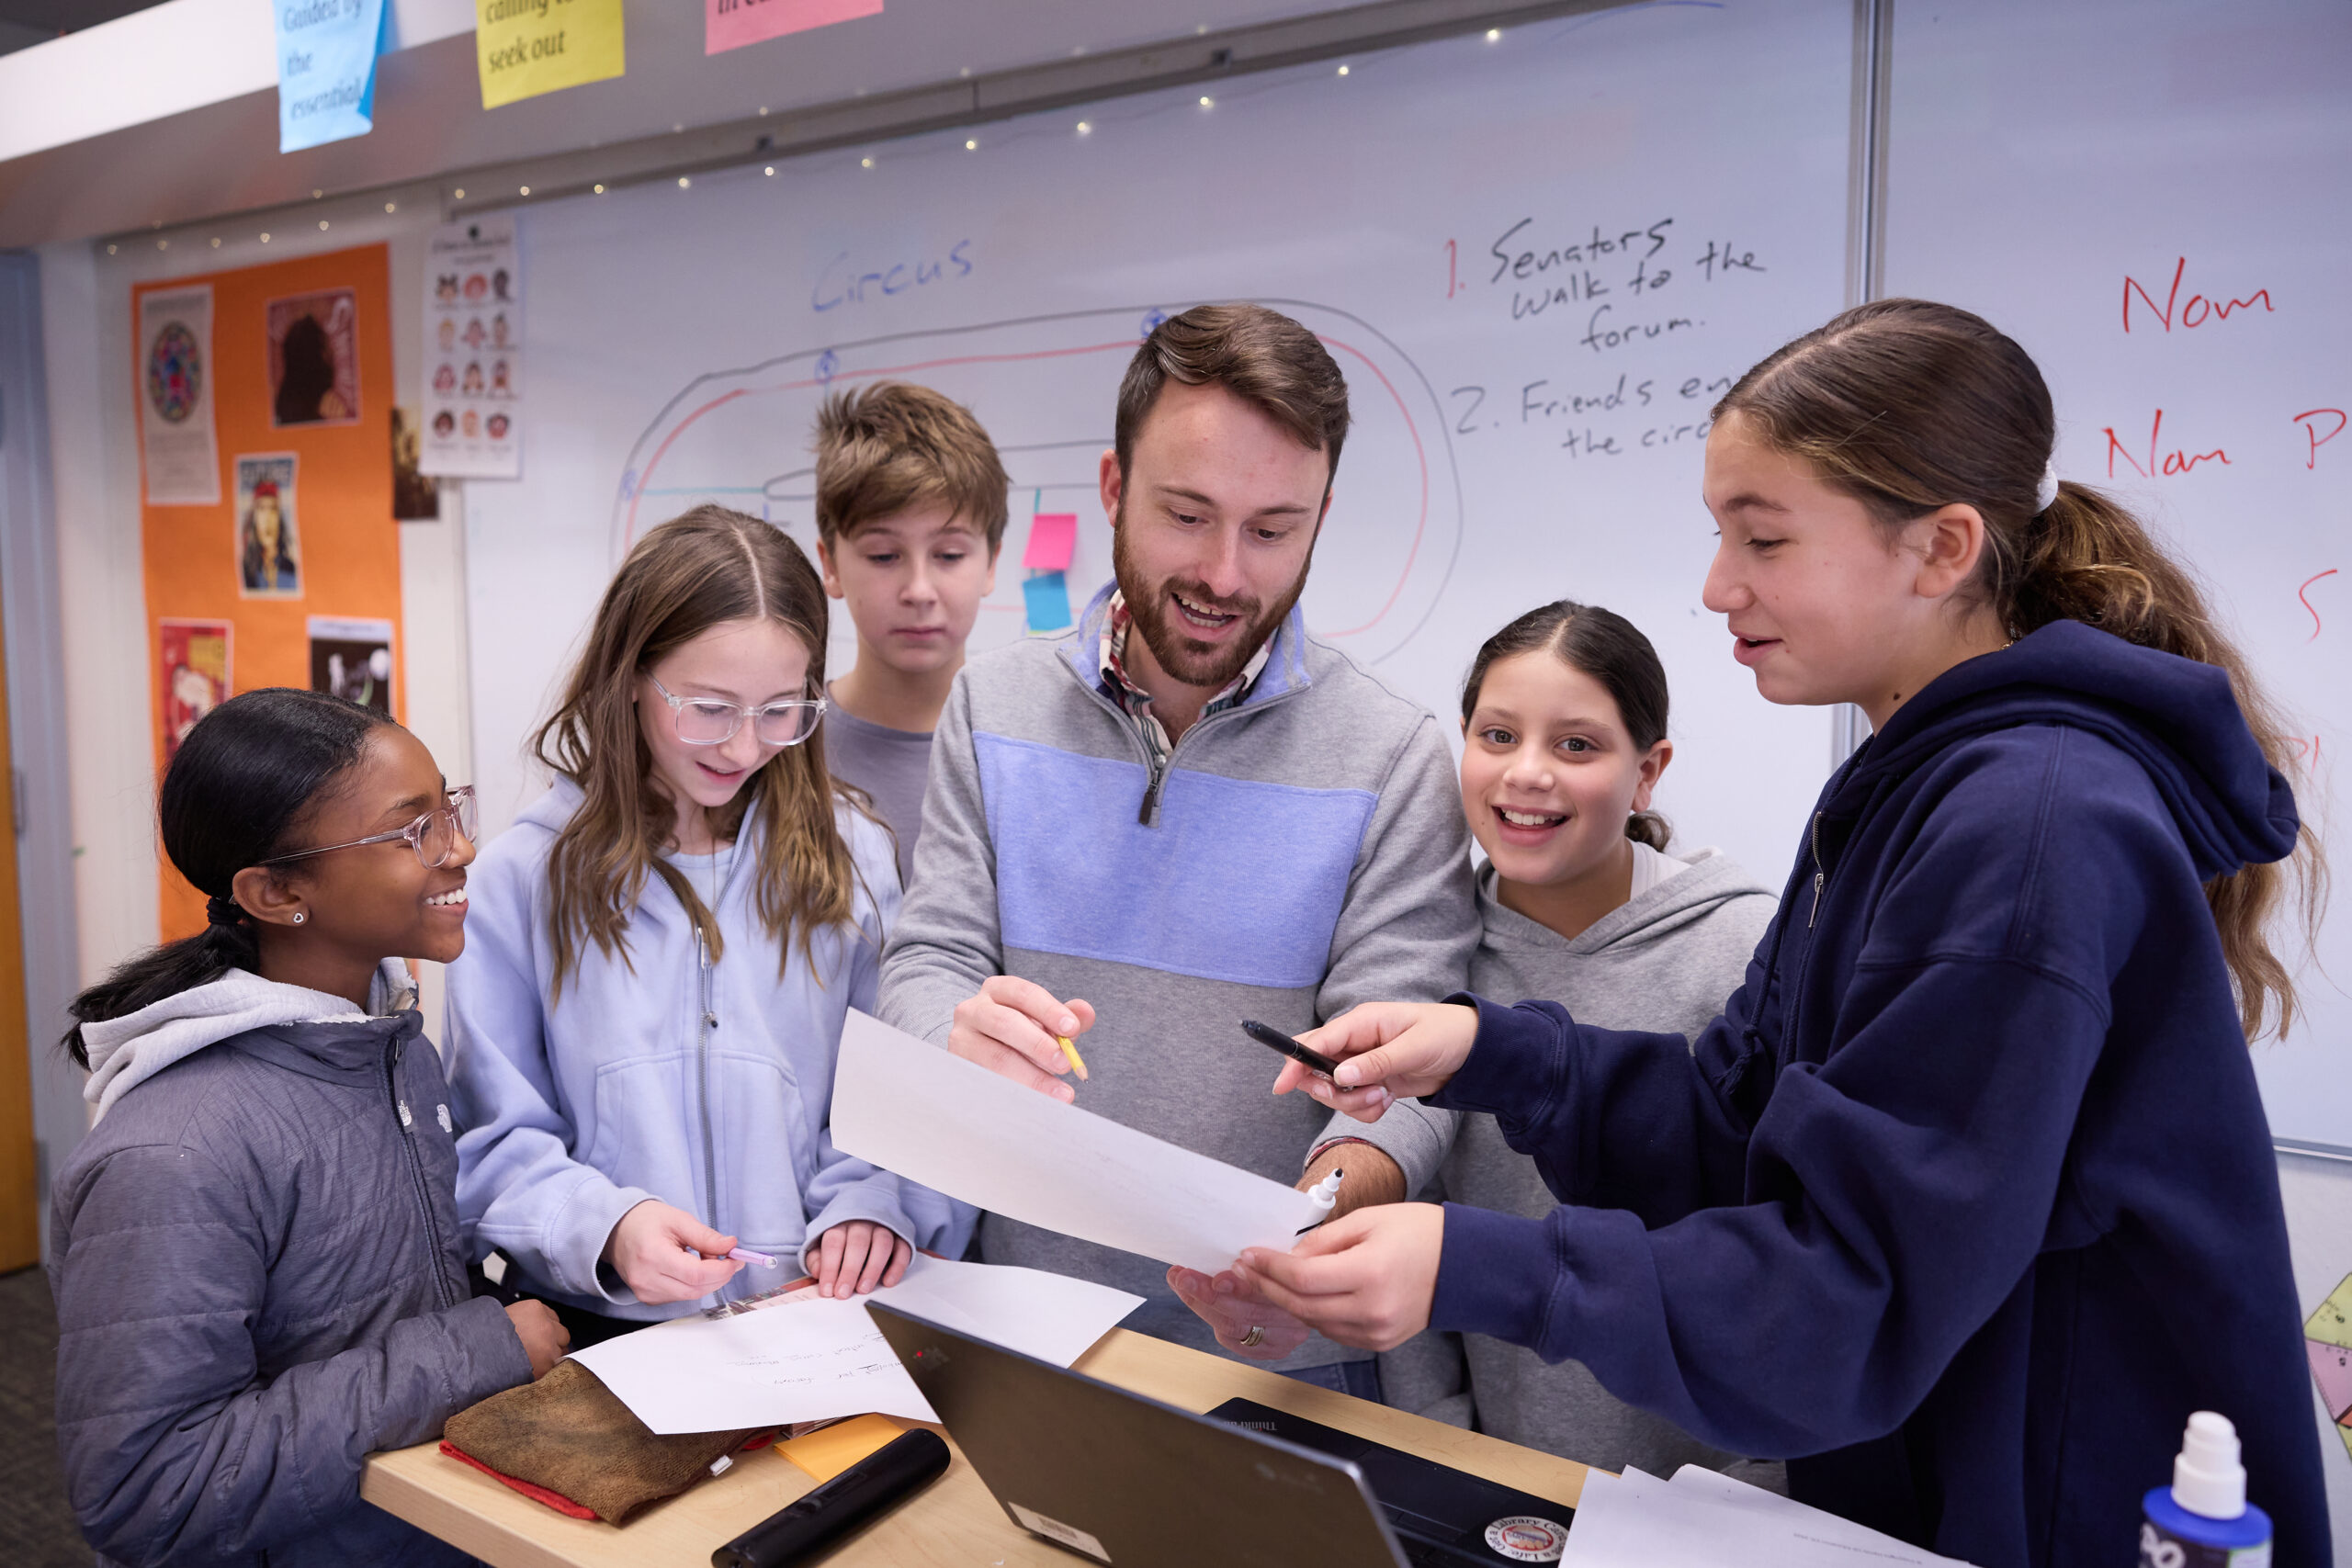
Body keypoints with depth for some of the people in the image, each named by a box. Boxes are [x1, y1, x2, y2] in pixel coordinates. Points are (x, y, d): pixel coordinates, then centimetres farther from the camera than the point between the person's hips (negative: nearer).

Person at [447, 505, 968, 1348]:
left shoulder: (852, 857, 6)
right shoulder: (524, 876, 1)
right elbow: (494, 1141, 2)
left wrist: (871, 1202, -10)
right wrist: (605, 1229, -16)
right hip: (608, 1332, -2)